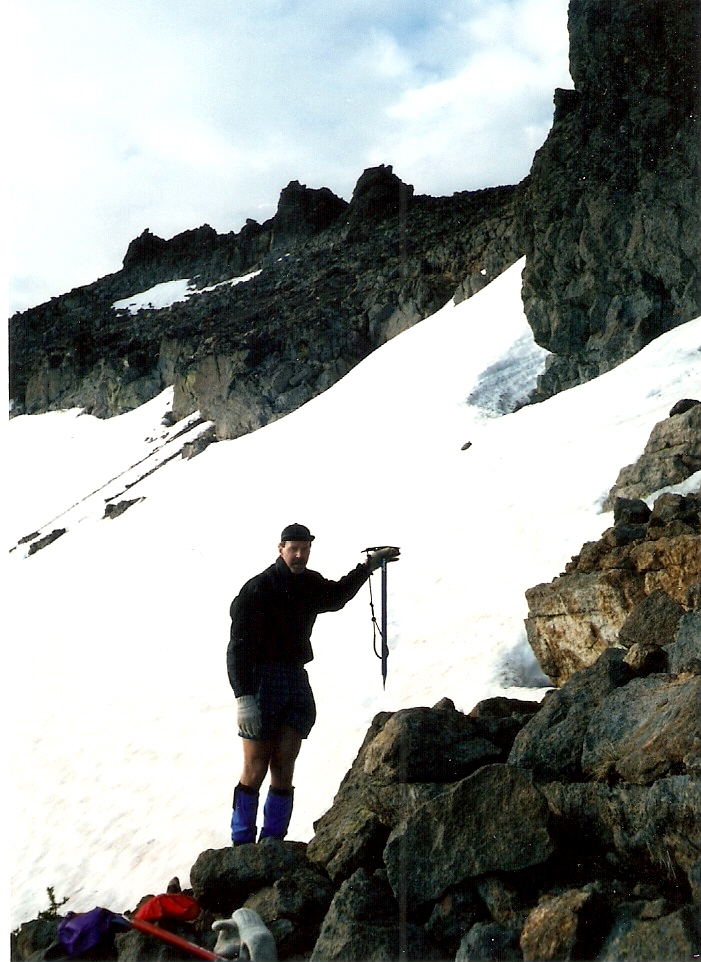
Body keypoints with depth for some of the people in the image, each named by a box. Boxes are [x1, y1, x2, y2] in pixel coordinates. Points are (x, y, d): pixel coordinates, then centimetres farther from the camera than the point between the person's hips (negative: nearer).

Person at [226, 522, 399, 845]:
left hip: (296, 679, 6)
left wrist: (368, 567, 27)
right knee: (255, 770, -4)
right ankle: (242, 845, 5)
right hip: (261, 681, -6)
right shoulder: (257, 589, -10)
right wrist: (243, 695, -21)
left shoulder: (311, 584, 10)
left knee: (283, 770, 4)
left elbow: (336, 596, 35)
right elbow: (239, 646, -14)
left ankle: (273, 844, 10)